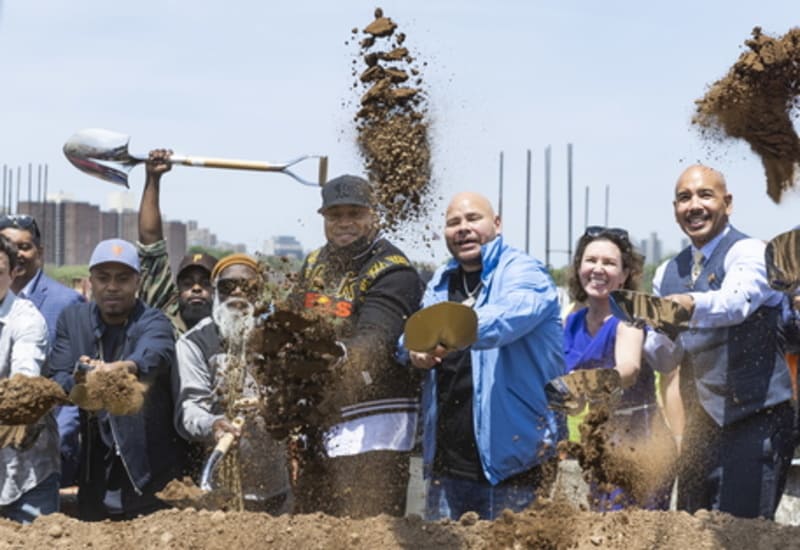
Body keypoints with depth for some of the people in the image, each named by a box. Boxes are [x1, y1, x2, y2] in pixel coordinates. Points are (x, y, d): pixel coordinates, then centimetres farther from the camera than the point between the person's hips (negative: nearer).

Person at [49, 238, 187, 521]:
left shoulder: (154, 323, -8)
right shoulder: (72, 319, 5)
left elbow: (154, 354, -32)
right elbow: (56, 382, -5)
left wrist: (123, 367, -55)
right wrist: (78, 382, -30)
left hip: (149, 467, -3)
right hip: (95, 470, 3)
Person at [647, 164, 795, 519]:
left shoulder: (749, 253, -9)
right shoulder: (668, 274, 12)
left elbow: (736, 302, -31)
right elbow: (667, 357, 10)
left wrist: (691, 305, -51)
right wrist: (659, 332, -12)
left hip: (756, 418, -7)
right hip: (701, 422, 7)